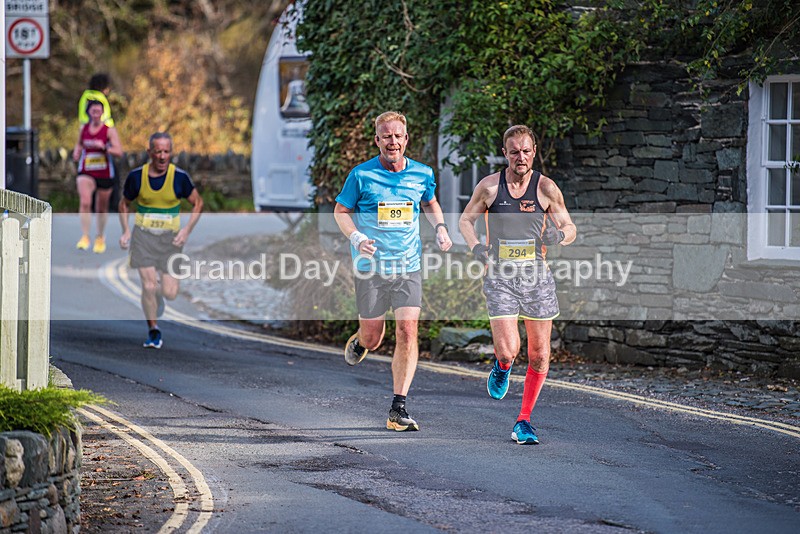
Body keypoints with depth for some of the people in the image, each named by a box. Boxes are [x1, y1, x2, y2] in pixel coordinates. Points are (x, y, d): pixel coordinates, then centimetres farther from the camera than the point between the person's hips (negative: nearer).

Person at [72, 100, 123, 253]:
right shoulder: (83, 129, 4)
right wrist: (76, 153, 2)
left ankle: (100, 238, 33)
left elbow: (119, 151, -13)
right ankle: (85, 237, -21)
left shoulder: (109, 131, -5)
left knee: (101, 208, 12)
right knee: (85, 202, -22)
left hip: (105, 174, -1)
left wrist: (104, 147, -28)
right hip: (86, 173, 1)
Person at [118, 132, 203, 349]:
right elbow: (124, 203, 11)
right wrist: (126, 231, 0)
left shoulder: (179, 177, -8)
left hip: (170, 238, 0)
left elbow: (198, 203, 4)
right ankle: (153, 331, 9)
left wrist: (187, 231, -7)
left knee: (170, 293, -3)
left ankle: (166, 279, 35)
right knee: (148, 287, -11)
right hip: (143, 235, 0)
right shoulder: (136, 176, -5)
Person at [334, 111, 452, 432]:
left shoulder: (422, 174, 4)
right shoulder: (362, 175, -5)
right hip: (371, 268, -2)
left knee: (408, 332, -11)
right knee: (373, 338, 5)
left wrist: (440, 228, 6)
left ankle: (398, 410, -7)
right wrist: (356, 238, -14)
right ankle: (359, 343, 46)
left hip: (408, 266, 2)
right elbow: (340, 211, 4)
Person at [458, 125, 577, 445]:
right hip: (500, 276, -1)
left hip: (536, 276, 1)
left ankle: (523, 422, 16)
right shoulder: (489, 186, -1)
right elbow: (465, 220, 12)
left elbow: (570, 228, 6)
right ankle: (502, 366, 25)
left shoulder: (546, 188, -1)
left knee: (539, 354, 1)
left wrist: (558, 235, -18)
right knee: (508, 350, -15)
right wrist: (475, 246, -8)